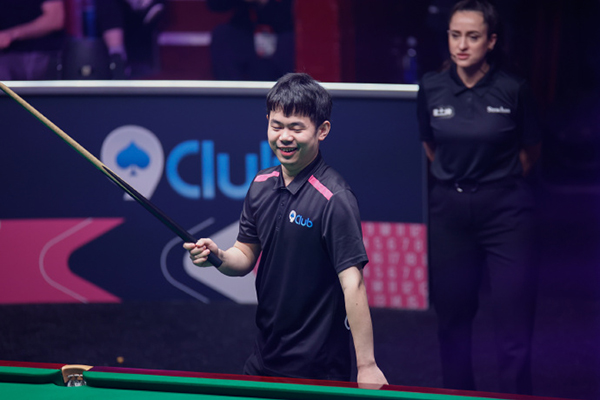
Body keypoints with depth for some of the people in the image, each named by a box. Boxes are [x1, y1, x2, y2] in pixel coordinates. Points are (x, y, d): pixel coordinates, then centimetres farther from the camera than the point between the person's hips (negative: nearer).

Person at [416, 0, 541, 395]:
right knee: (453, 317, 10)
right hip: (450, 210, 3)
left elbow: (531, 150, 7)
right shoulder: (432, 87, -1)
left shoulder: (513, 89, -9)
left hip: (505, 211, -3)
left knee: (515, 325, -4)